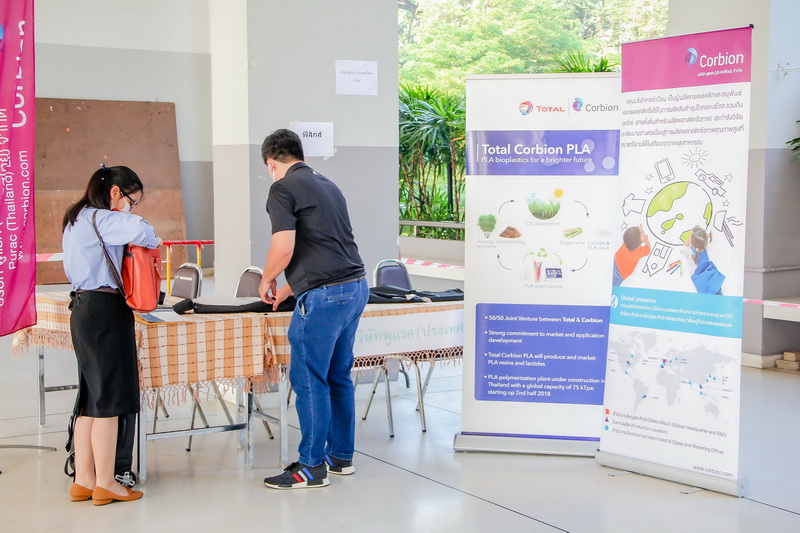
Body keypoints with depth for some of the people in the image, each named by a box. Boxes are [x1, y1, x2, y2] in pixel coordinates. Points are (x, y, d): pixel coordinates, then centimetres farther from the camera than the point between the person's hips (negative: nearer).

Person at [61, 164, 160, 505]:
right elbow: (138, 230, -31)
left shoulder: (77, 219, 18)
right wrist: (152, 241, -7)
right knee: (109, 399, -3)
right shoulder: (100, 218, -13)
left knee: (90, 399, 13)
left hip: (83, 308, 10)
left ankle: (83, 480, 17)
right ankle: (105, 484, 4)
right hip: (104, 310, -10)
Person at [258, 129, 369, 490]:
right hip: (356, 286, 9)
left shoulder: (283, 188, -5)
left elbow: (285, 246, -16)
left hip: (325, 295, -9)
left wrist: (267, 280, 5)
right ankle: (341, 456, 26)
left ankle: (312, 466, 6)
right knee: (339, 376, 17)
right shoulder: (327, 185, 21)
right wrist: (289, 289, 34)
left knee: (309, 379, 0)